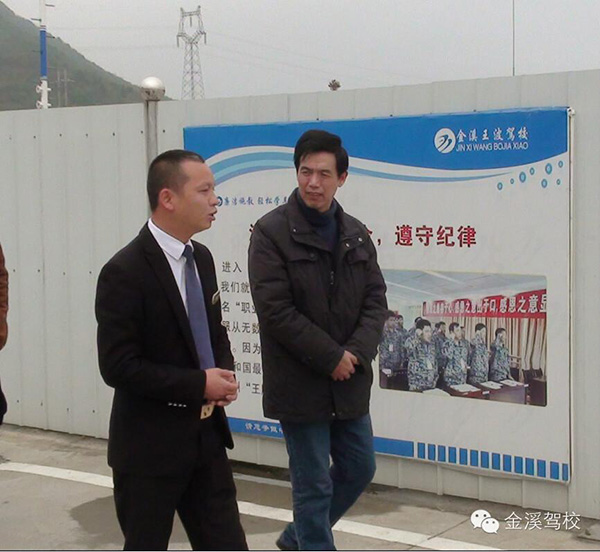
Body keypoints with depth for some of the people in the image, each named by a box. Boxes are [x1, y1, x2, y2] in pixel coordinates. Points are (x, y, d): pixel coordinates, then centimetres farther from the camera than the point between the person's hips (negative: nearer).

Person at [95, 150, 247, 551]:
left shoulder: (201, 258, 6)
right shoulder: (125, 272, -18)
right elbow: (118, 366, -20)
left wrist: (224, 372, -3)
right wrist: (198, 384, -19)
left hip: (206, 435, 7)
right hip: (148, 445, -7)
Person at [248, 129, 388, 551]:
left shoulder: (356, 234, 8)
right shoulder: (272, 232, -10)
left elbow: (376, 300, 6)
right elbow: (276, 310, -16)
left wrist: (356, 353, -11)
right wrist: (332, 358, -16)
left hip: (350, 384, 6)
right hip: (300, 386, -6)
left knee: (360, 468, 15)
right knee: (314, 483, 2)